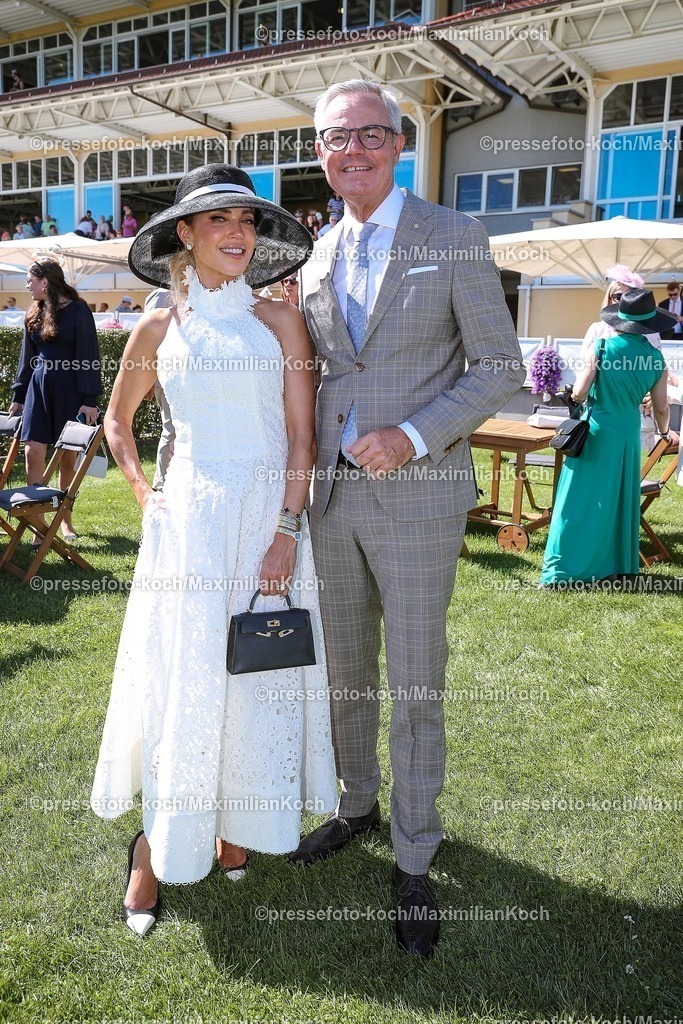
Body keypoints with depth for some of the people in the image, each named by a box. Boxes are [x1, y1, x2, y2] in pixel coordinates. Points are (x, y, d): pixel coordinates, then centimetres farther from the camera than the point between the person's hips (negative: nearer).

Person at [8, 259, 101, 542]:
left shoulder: (77, 310, -5)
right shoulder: (34, 313, 12)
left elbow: (88, 357, -9)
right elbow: (27, 358, 17)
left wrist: (90, 400, -14)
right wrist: (18, 396, 16)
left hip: (69, 391, -5)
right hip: (39, 389, 5)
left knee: (69, 458, 3)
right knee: (33, 455, -6)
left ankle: (65, 520, 16)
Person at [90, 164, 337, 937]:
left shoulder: (280, 320, 4)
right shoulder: (157, 330, 6)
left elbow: (302, 434, -1)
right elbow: (116, 421, 19)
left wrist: (287, 529, -10)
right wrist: (144, 495, 7)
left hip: (271, 518, 1)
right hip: (189, 525, 0)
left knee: (262, 677, 8)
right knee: (181, 681, 3)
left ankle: (239, 825, 27)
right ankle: (157, 846, 19)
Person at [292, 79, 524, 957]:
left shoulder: (455, 239, -4)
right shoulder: (317, 257, 11)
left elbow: (499, 367, -5)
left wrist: (413, 436, -18)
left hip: (418, 496, -5)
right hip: (333, 493, 5)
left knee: (414, 685, 4)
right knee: (343, 669, 16)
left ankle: (413, 858, 23)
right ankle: (356, 803, 39)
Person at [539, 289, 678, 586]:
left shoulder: (603, 347, -11)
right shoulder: (656, 358, -1)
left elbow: (578, 394, -14)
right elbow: (661, 407, 6)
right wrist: (664, 431, 26)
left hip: (596, 432, -3)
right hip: (628, 435, 3)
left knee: (581, 501, 1)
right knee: (620, 501, 16)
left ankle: (562, 569, 1)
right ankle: (617, 563, 26)